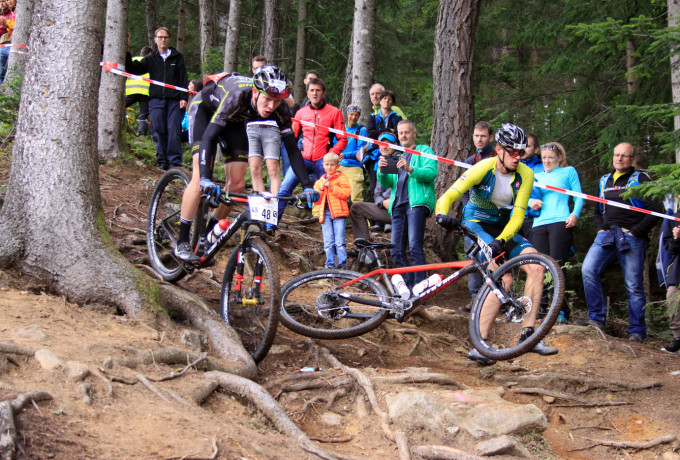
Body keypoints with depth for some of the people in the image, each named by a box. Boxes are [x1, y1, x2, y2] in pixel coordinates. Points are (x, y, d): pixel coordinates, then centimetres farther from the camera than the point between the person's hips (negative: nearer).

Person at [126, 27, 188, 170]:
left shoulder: (177, 57, 13)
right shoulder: (151, 59, 17)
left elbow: (183, 79, 8)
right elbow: (133, 69, 9)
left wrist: (184, 98, -2)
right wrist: (126, 54, -4)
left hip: (174, 100, -2)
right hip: (156, 99, 2)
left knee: (174, 131, -9)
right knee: (158, 131, -2)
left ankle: (175, 161, -6)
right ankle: (162, 161, 4)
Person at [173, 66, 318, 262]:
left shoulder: (279, 111, -28)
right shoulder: (237, 96, -42)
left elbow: (292, 149, -23)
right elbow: (209, 137, -47)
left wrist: (307, 185, -33)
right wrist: (205, 178, -60)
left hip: (233, 119, 5)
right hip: (204, 108, -5)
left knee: (237, 183, -6)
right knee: (199, 178, -21)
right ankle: (182, 242, -11)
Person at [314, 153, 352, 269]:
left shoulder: (341, 178, 8)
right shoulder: (320, 181, 22)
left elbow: (346, 193, -7)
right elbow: (316, 200, 15)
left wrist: (332, 188, -12)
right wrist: (321, 188, -1)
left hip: (338, 212, -4)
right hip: (325, 213, 4)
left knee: (339, 241, -11)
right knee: (328, 242, 1)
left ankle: (342, 263, -7)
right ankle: (330, 264, 4)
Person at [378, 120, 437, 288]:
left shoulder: (424, 151, 12)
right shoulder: (396, 156, 30)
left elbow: (431, 172, -8)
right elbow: (386, 183, 18)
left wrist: (410, 169, -24)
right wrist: (382, 171, -4)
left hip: (417, 203, -7)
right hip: (398, 205, 7)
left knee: (415, 246, -20)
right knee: (396, 251, 0)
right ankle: (408, 287, 5)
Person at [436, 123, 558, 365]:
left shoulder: (525, 174, -10)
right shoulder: (483, 168, -19)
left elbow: (518, 216, -14)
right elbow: (447, 197, -21)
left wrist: (501, 240, -31)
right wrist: (442, 214, -43)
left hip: (503, 227, 5)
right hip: (476, 224, -4)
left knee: (536, 265, -19)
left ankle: (528, 334, -16)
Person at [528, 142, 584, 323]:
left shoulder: (568, 172, 14)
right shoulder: (537, 176, 25)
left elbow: (579, 196, 8)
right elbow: (528, 197, 24)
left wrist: (574, 214, -10)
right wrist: (531, 202, 0)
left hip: (560, 223, -4)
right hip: (539, 225, 4)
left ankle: (562, 311, -15)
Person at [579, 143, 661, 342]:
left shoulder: (640, 179, 5)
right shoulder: (604, 181, 22)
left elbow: (654, 211, -2)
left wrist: (635, 232, -10)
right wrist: (600, 229, 11)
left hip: (632, 237, -4)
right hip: (606, 235, 4)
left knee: (634, 285, -5)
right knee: (588, 270, -18)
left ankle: (637, 330, 3)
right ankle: (597, 319, -12)